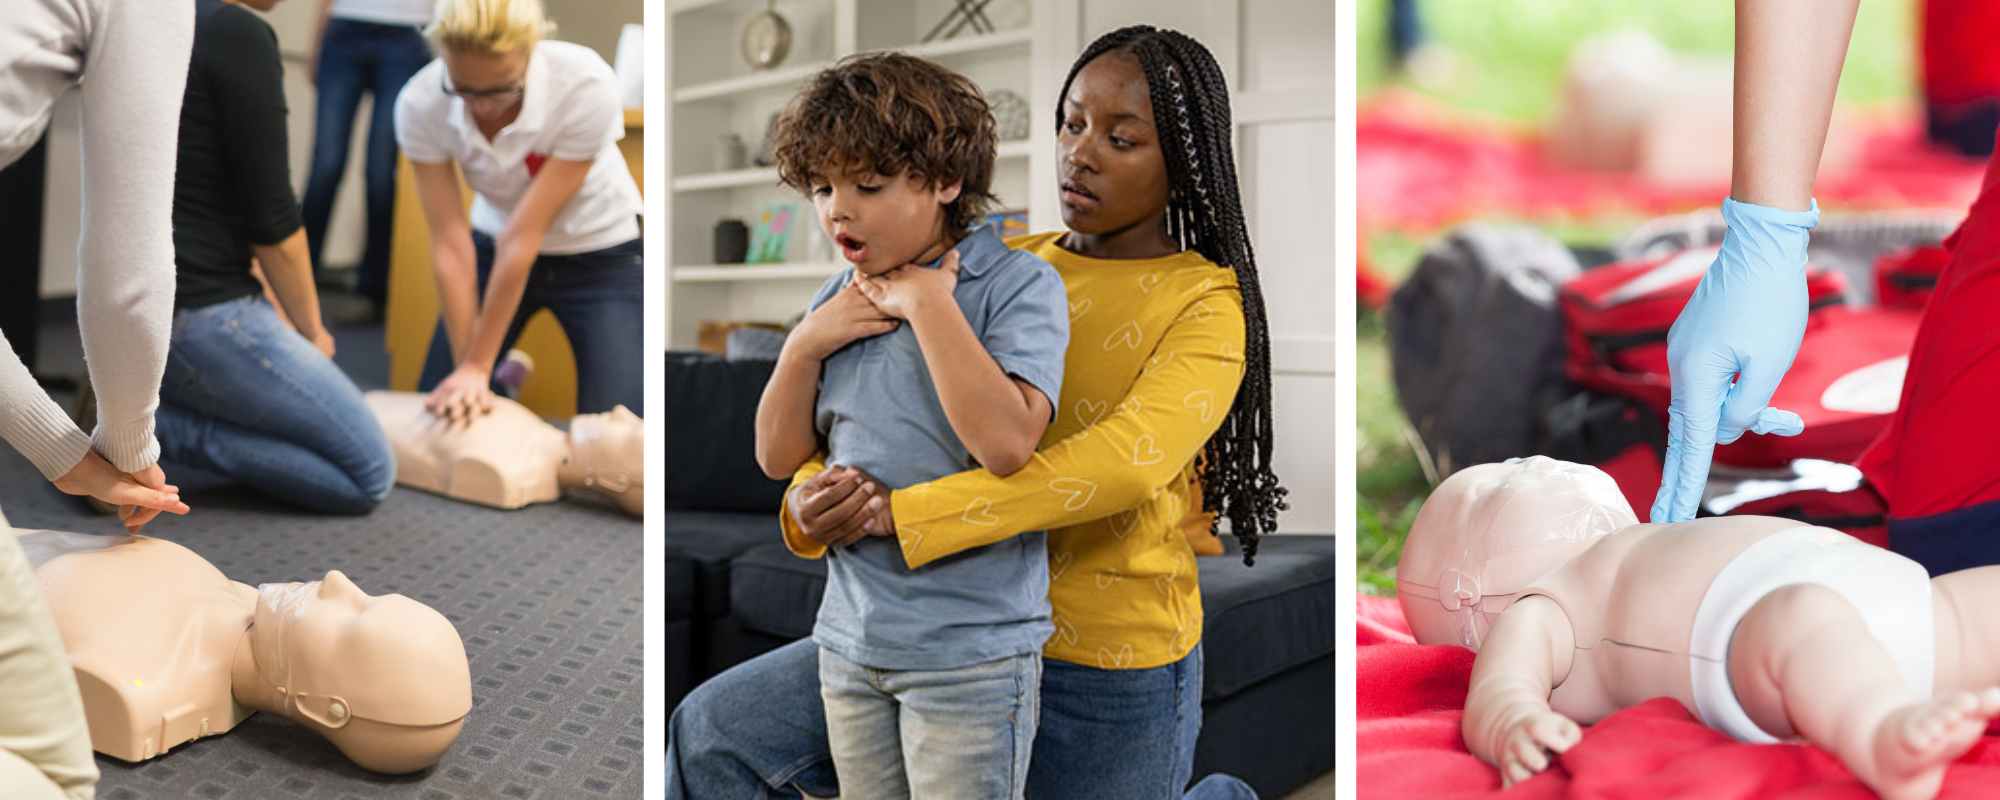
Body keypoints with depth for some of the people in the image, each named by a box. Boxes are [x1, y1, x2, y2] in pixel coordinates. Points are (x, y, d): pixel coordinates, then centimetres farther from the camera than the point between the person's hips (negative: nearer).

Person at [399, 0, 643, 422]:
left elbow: (522, 239, -29)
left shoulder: (586, 87, -32)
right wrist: (466, 367, -23)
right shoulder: (420, 104, -23)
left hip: (598, 253, -3)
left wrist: (478, 368, -24)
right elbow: (451, 245, -20)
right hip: (494, 245, 3)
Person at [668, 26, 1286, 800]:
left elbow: (1128, 459, -30)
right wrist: (814, 498, -21)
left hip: (1112, 672, -5)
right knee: (715, 732, -1)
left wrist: (900, 513, -33)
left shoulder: (1207, 306, -13)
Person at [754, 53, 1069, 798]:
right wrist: (805, 344, -6)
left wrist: (926, 301, -22)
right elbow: (778, 456, 9)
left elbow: (1006, 441, -26)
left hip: (970, 650, -6)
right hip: (850, 639, 6)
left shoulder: (1017, 283, -11)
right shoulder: (838, 300, 7)